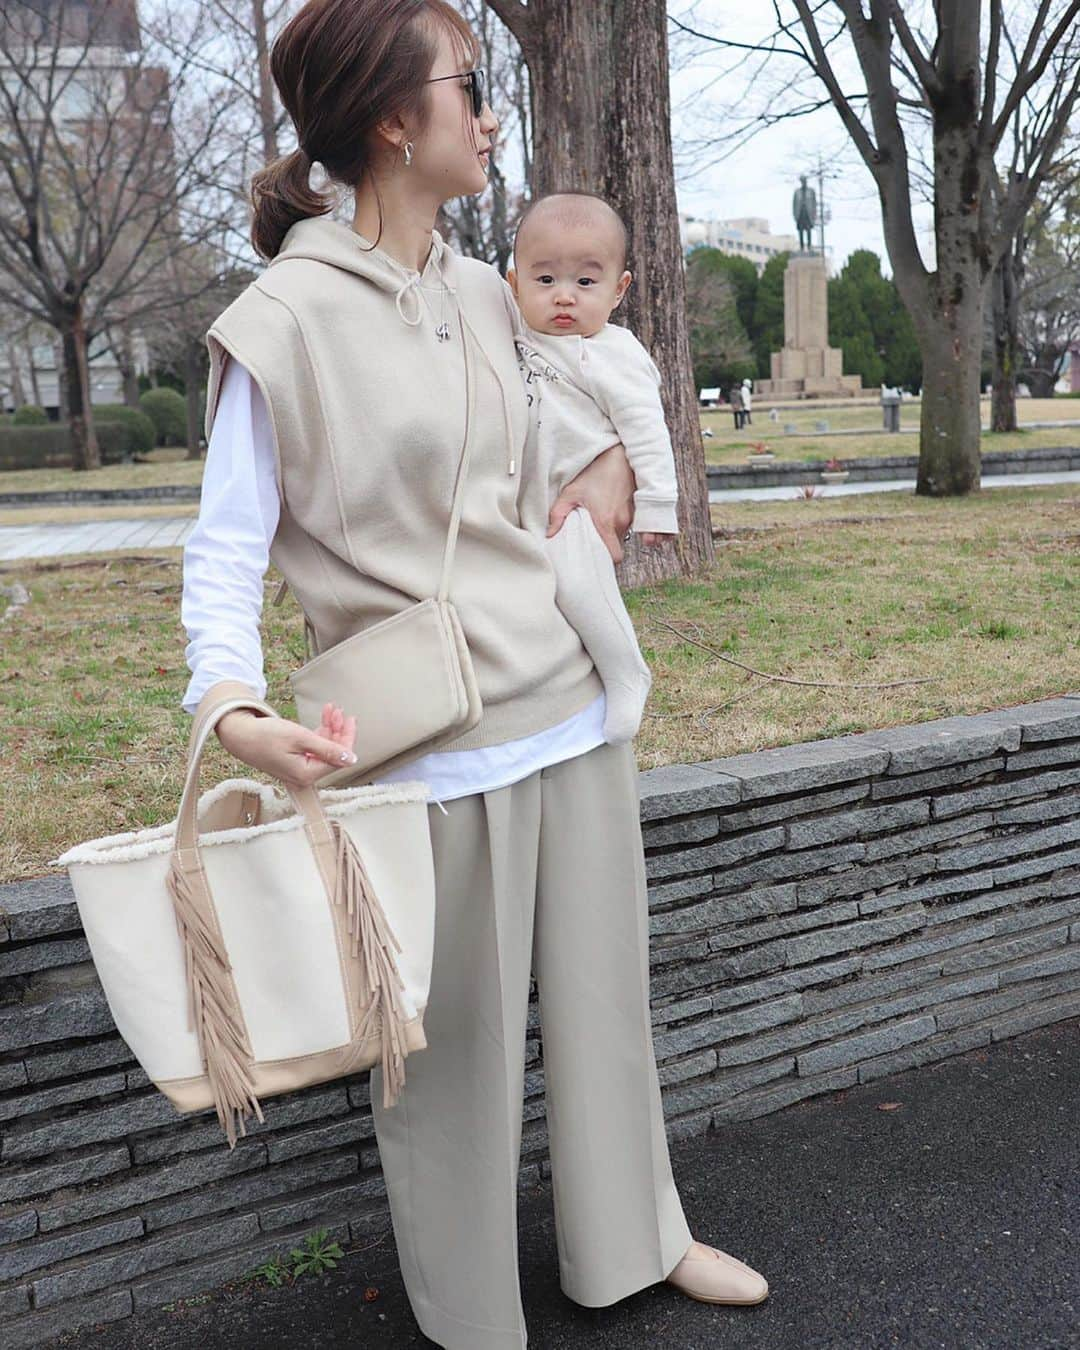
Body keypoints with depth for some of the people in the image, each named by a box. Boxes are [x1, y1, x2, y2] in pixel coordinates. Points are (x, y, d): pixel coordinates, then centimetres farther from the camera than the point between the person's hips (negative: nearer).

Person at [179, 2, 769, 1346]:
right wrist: (231, 704, -28)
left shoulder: (486, 295, 10)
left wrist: (611, 465, 7)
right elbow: (227, 542, -11)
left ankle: (634, 1237, 43)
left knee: (605, 992, 19)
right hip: (432, 745, -7)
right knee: (456, 1043, 7)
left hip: (572, 707, 7)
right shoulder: (283, 319, -10)